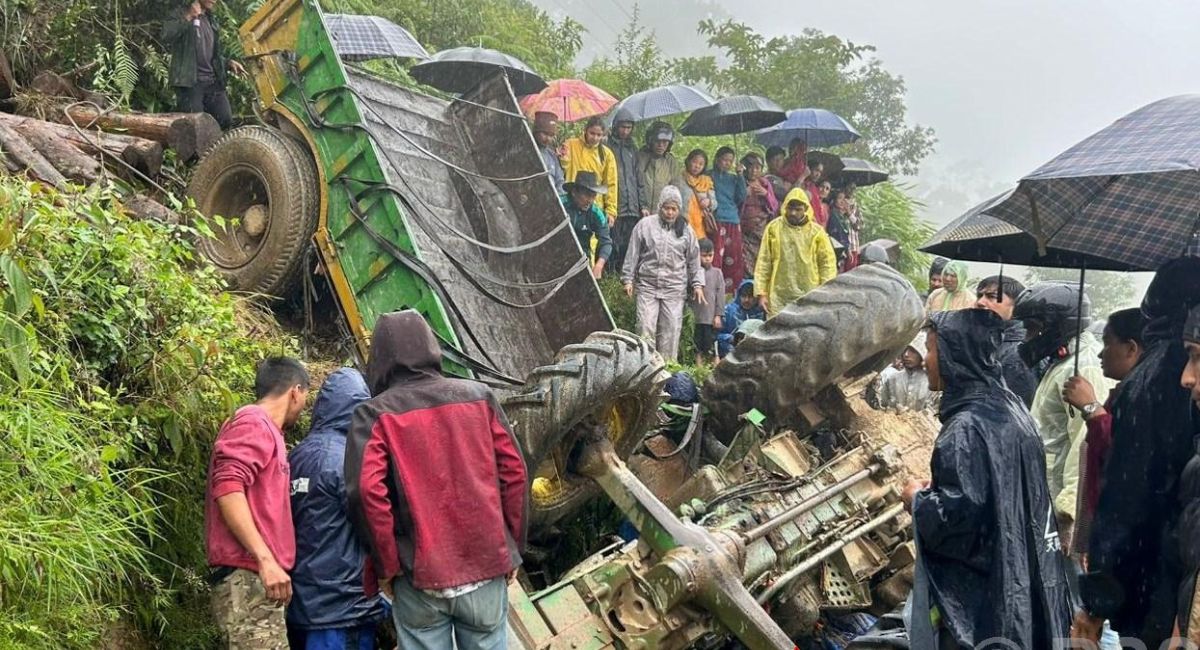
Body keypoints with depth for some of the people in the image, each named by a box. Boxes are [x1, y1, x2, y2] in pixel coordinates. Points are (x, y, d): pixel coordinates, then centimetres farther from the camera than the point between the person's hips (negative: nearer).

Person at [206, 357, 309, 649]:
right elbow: (227, 489, -20)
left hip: (257, 577, 10)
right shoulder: (253, 423, -6)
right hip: (248, 577, -10)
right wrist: (265, 559, -24)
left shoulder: (264, 429, 23)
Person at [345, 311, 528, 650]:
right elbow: (514, 472, 3)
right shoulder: (479, 396, 5)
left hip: (421, 575, -2)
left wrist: (387, 567, -3)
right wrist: (512, 548, 12)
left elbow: (367, 492, -14)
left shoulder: (374, 413, -3)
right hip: (487, 566, 2)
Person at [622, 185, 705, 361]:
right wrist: (628, 280, 2)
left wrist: (697, 284, 8)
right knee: (646, 327, -7)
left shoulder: (686, 230, 8)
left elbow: (694, 260, 13)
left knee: (671, 329, 1)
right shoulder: (645, 225, 3)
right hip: (647, 286, -1)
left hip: (675, 289, 1)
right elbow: (632, 255, 6)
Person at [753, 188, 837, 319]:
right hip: (779, 296, 0)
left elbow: (828, 262, 3)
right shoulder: (773, 228, 1)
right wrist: (762, 293, -2)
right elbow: (764, 262, 2)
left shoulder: (816, 231, 1)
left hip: (809, 297, 0)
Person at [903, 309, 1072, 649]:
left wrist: (918, 498, -9)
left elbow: (955, 516, -27)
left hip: (976, 591, -9)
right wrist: (937, 488, 12)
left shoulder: (965, 429, -23)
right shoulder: (1008, 406, 5)